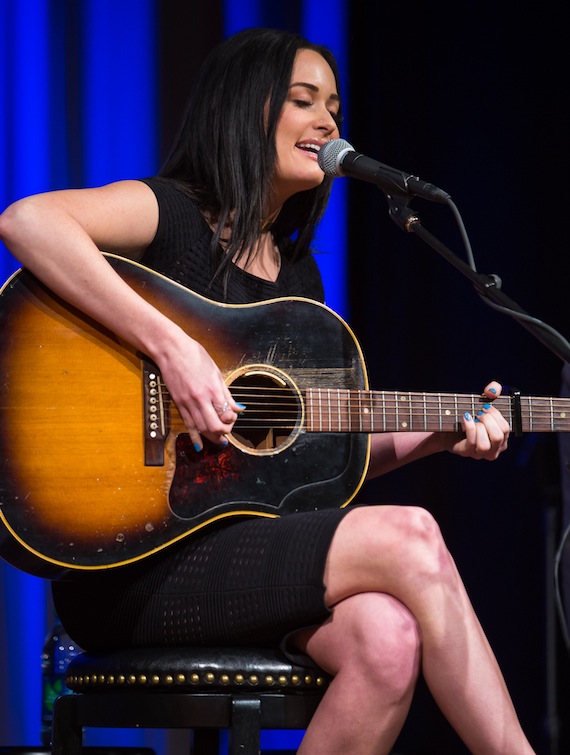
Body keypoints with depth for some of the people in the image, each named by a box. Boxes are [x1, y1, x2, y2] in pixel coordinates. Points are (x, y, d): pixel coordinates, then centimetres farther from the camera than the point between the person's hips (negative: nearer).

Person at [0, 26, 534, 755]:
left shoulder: (298, 275, 21)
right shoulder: (172, 213, -3)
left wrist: (440, 434, 7)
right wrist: (170, 347, -28)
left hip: (250, 547, 7)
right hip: (130, 560, -6)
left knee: (389, 637, -27)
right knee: (408, 540, -23)